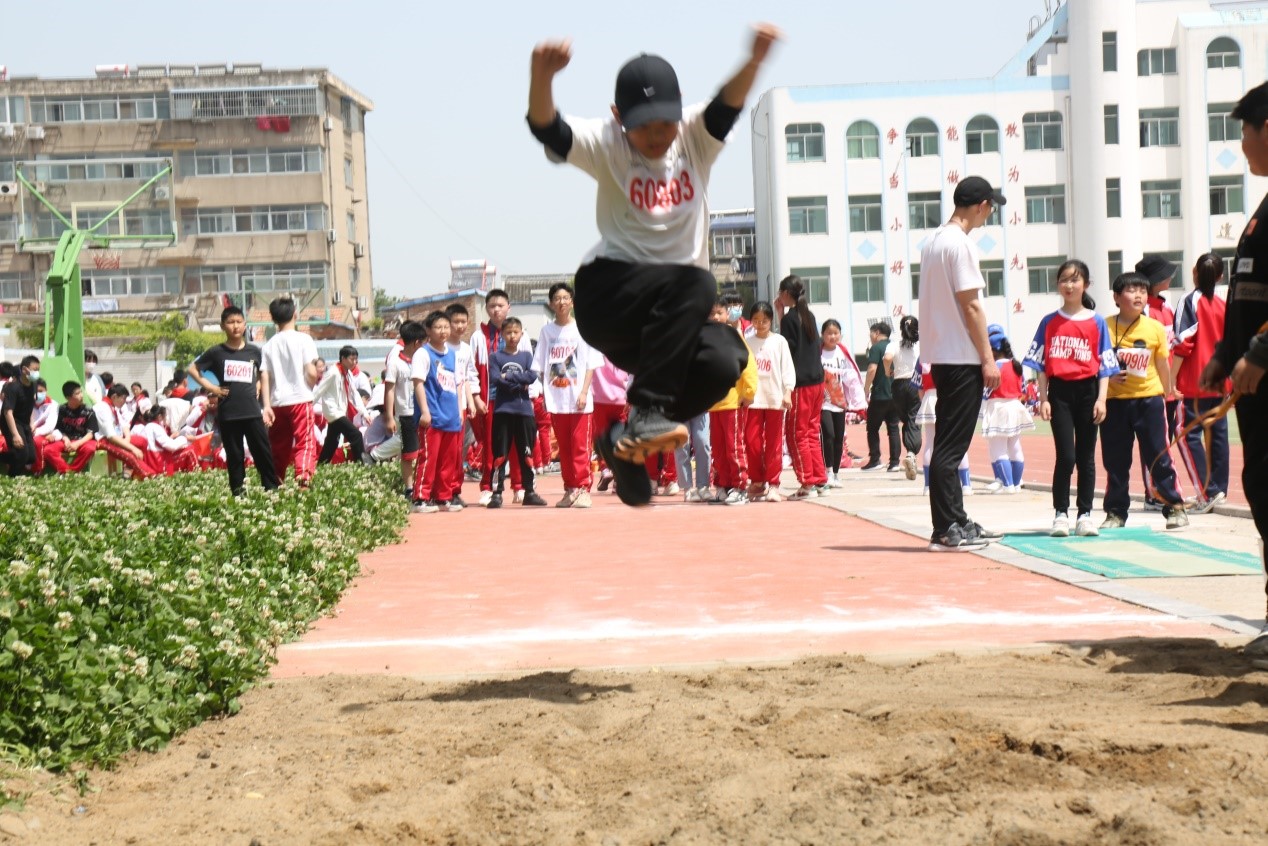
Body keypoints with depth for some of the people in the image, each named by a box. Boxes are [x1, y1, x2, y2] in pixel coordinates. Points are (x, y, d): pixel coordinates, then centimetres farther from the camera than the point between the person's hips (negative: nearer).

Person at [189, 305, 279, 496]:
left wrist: (258, 386, 8)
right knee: (234, 456, 5)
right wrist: (210, 388, 1)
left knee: (264, 452, -1)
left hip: (252, 411, 1)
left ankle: (272, 489, 3)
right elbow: (193, 369, 9)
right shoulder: (216, 352, 0)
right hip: (228, 414, -1)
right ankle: (238, 493, 10)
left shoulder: (254, 351, 5)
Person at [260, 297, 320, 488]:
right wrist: (316, 379, 11)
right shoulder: (303, 339, -5)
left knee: (279, 446, 15)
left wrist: (267, 406, -1)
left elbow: (264, 377, 0)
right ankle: (303, 479, -23)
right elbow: (311, 372, -10)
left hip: (277, 402, 4)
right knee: (305, 443, -4)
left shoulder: (269, 345, 5)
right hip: (300, 399, -4)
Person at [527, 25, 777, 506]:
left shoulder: (695, 138, 2)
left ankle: (625, 440, -1)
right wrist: (542, 75, -45)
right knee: (693, 283, -32)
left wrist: (754, 60, -41)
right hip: (608, 297, -4)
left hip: (673, 318, 5)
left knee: (723, 361, -24)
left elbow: (727, 105, -18)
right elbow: (546, 129, -23)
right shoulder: (605, 146, -5)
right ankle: (647, 412, -30)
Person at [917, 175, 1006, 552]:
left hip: (940, 355, 10)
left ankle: (957, 523, 20)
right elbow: (970, 306, -16)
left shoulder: (932, 242, 14)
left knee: (950, 445, 13)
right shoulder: (961, 244, -13)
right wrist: (988, 358, -12)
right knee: (951, 447, -8)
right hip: (963, 358, -10)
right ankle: (946, 531, -6)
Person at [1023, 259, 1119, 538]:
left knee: (1086, 457, 6)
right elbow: (1041, 363, 4)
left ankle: (1085, 514, 13)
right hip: (1059, 392, -1)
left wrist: (1101, 399, -5)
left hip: (1087, 391, 1)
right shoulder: (1049, 322, 5)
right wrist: (1043, 399, -3)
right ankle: (1060, 514, 2)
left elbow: (1105, 365, 3)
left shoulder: (1096, 322, 4)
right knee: (1066, 456, -8)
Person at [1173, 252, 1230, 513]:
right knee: (1218, 433, 11)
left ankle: (1207, 493, -12)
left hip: (1193, 383, -6)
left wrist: (1171, 380, -13)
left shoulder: (1190, 302, -11)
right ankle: (1219, 489, 14)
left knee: (1187, 434, -4)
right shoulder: (1223, 305, 7)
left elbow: (1183, 345, -16)